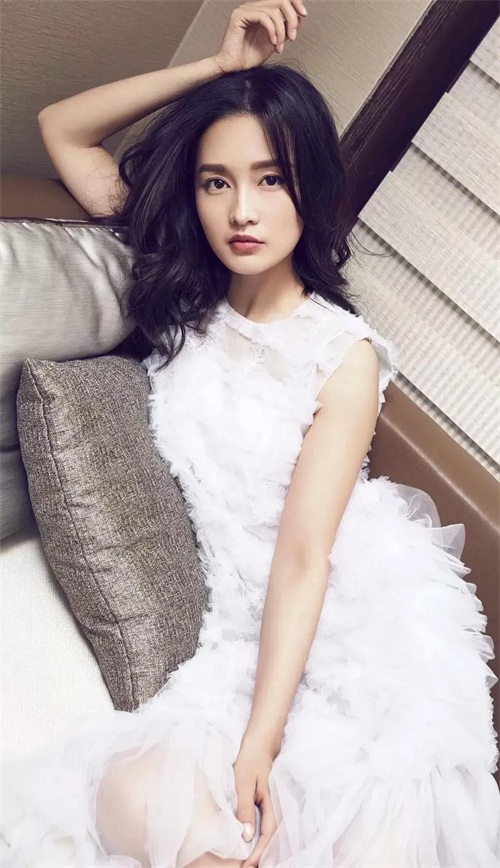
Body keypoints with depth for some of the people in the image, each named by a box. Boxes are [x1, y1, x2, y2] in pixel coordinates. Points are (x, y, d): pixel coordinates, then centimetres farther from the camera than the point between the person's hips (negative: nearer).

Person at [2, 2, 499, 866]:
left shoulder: (344, 356, -10)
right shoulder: (179, 294, 3)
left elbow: (304, 560, -15)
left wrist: (257, 746, -22)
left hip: (352, 610, -2)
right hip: (231, 612, 3)